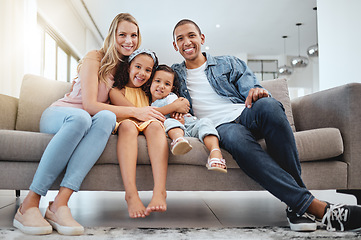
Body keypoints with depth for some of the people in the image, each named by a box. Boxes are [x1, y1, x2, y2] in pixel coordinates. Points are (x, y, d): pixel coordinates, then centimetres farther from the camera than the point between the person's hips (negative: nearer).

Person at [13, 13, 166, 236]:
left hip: (85, 120, 4)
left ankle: (60, 203, -42)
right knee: (81, 117, -40)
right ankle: (30, 204, -36)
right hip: (57, 114, -3)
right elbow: (89, 104, -18)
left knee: (107, 117, -34)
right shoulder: (95, 58, -8)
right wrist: (135, 111, -24)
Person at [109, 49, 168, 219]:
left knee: (155, 125, -31)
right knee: (127, 124, -37)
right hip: (124, 128, -3)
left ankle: (159, 191, -51)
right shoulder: (116, 91, 11)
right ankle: (131, 194, -52)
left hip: (146, 128, 3)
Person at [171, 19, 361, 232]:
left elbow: (252, 90, 11)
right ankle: (314, 206, -44)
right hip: (221, 125, -1)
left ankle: (297, 206, -32)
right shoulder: (174, 75, 24)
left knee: (267, 105, -37)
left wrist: (259, 92, -15)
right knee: (238, 140, -40)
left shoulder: (230, 64, 22)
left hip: (246, 114, 2)